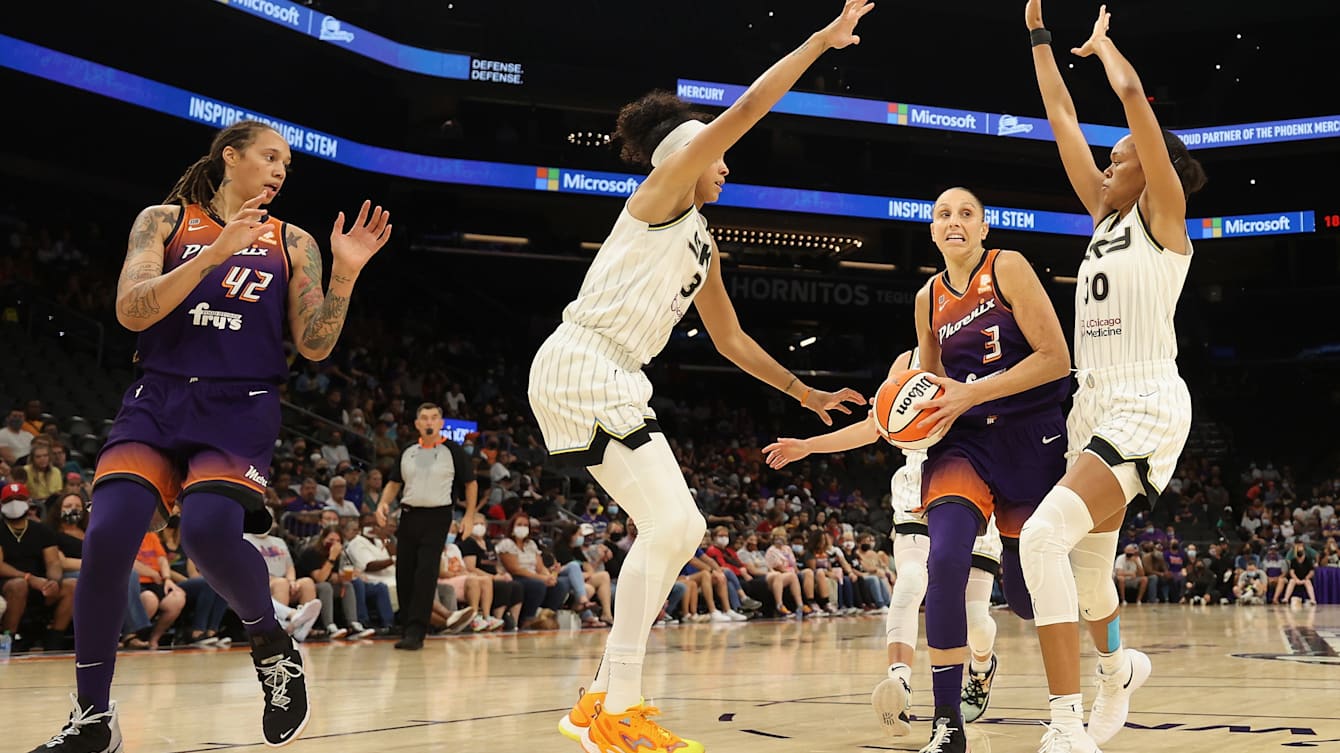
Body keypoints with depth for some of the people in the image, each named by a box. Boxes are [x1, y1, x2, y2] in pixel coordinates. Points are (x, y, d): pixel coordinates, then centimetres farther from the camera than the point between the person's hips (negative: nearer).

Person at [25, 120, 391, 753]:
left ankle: (272, 644, 4)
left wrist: (345, 274, -8)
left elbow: (315, 347, 6)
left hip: (240, 410, -1)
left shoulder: (292, 243, 12)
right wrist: (216, 254, -15)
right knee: (107, 536, -20)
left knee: (208, 531, -28)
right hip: (158, 400, 1)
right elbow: (130, 311, -6)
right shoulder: (164, 221, 10)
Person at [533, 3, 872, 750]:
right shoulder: (661, 193, -2)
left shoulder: (703, 243, 22)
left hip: (616, 380, 10)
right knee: (671, 524, -15)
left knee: (680, 528, 8)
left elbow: (732, 340, 29)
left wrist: (806, 392, 25)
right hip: (579, 366, -10)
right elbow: (746, 110, -11)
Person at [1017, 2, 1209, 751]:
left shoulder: (1163, 215, -3)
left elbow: (1133, 93, -10)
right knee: (1086, 562, 18)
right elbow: (1063, 118, 17)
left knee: (1045, 537, -27)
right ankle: (1120, 669, 46)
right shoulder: (1107, 215, 16)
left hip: (1147, 404, -9)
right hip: (1095, 402, 9)